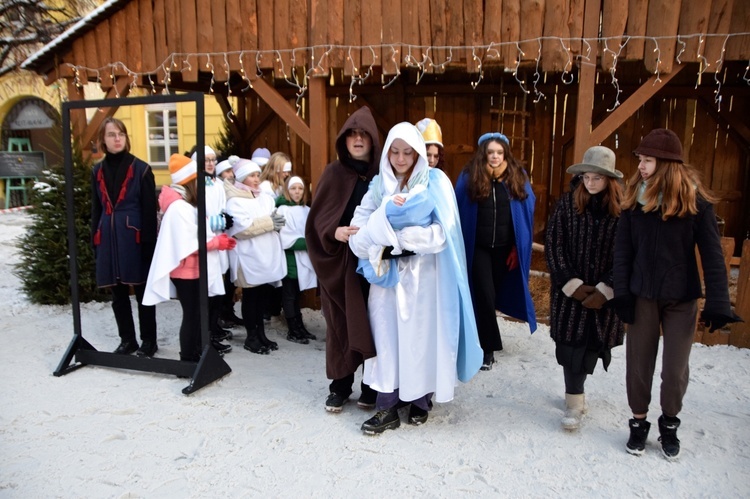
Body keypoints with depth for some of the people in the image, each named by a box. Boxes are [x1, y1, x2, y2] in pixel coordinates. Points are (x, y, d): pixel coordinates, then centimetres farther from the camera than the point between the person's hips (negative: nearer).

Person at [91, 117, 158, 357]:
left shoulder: (141, 169, -4)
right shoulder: (97, 171, 9)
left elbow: (150, 210, -6)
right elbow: (96, 210, 14)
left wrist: (148, 243, -12)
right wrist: (95, 241, 8)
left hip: (134, 238, -4)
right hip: (108, 239, 5)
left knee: (142, 291, 4)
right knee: (118, 294, 11)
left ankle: (148, 341, 16)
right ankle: (127, 340, 24)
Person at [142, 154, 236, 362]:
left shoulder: (186, 203, 13)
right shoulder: (179, 206, -20)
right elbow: (189, 245, -26)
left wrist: (217, 239, 2)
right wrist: (216, 242, -16)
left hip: (194, 270, 10)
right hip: (186, 271, -10)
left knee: (197, 313, 18)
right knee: (192, 315, 0)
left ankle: (198, 352, 31)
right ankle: (188, 359, 12)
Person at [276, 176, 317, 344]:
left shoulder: (306, 210, 10)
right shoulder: (283, 210, -9)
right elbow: (287, 240, -16)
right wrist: (308, 243, -20)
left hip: (303, 259, 6)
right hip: (290, 259, -6)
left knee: (297, 295, 15)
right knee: (289, 296, 5)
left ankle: (300, 327, 23)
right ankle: (293, 331, 12)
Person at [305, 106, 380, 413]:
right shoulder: (333, 173, 2)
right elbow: (316, 218, 1)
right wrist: (334, 232, -17)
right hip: (338, 261, 0)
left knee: (373, 322, 6)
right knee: (340, 323, 7)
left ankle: (372, 385, 22)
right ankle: (340, 385, 21)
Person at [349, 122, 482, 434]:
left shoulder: (435, 183, -2)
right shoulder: (379, 185, 6)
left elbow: (441, 233, -13)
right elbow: (358, 234, -2)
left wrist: (396, 235, -14)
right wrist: (385, 212, -19)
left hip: (423, 275, -2)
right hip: (385, 273, 3)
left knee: (420, 337, 5)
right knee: (387, 337, 3)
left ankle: (420, 400, 24)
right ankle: (387, 408, 11)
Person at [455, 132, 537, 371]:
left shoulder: (517, 178, 0)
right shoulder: (469, 177, -6)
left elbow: (526, 214, 4)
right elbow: (458, 212, -2)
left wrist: (517, 248, 1)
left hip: (504, 249, 3)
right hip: (478, 248, -2)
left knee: (493, 294, 13)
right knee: (485, 296, -6)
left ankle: (482, 341, 32)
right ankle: (489, 348, 6)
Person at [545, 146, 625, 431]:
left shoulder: (623, 210, -5)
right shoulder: (568, 204, -3)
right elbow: (553, 246, -3)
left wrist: (605, 290, -10)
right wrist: (572, 284, -9)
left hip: (605, 293, 0)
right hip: (570, 290, 0)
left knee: (591, 344, 5)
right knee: (570, 342, -1)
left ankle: (574, 394, 25)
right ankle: (575, 401, 11)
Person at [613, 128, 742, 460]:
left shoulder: (695, 201, -11)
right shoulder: (634, 198, -4)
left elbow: (712, 255, -9)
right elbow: (622, 248, -2)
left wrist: (717, 303, -13)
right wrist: (621, 293, -8)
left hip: (682, 298, -2)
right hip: (642, 295, 2)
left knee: (676, 369, 7)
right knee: (638, 364, 10)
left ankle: (669, 425, 31)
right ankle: (639, 423, 29)